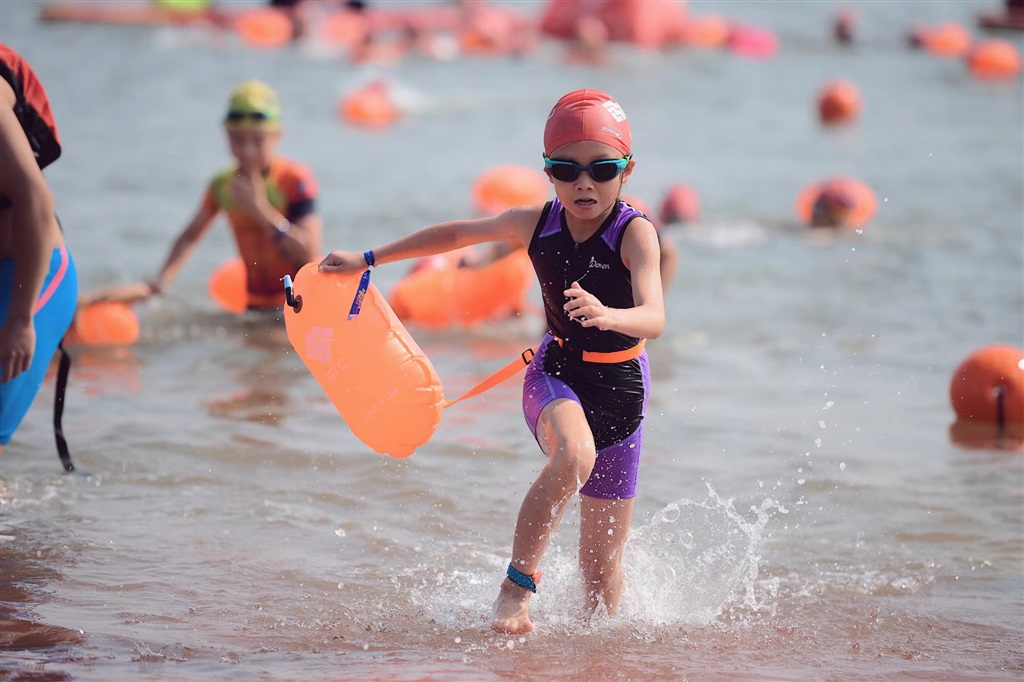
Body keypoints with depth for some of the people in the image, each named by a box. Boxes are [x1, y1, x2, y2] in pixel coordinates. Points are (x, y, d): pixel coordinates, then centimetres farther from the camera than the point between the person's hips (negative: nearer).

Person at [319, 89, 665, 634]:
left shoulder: (635, 233, -19)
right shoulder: (535, 224, -7)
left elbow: (654, 319, -34)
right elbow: (459, 233, 11)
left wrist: (607, 315, -56)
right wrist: (369, 259, 15)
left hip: (620, 387, -1)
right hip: (555, 371, 1)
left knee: (602, 568, 5)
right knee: (573, 455, -37)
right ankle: (516, 587, -27)